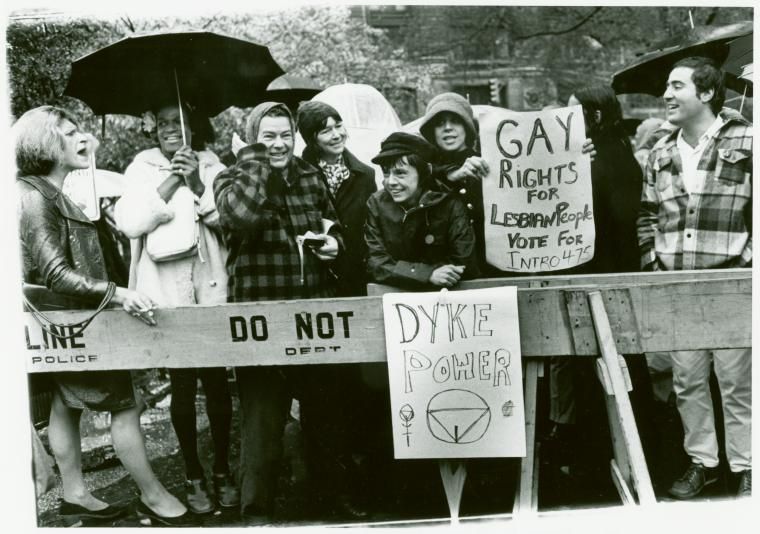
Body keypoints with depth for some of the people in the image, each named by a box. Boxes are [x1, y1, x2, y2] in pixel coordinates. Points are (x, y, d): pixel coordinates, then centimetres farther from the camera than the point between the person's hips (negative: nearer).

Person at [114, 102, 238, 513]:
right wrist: (170, 182, -19)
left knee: (216, 381, 6)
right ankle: (193, 476, 20)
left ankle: (222, 471, 22)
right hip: (166, 294, -1)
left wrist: (198, 186, -19)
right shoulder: (142, 170, 3)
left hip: (211, 289, 1)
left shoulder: (212, 167, 5)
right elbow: (130, 223, -10)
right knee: (182, 386, 6)